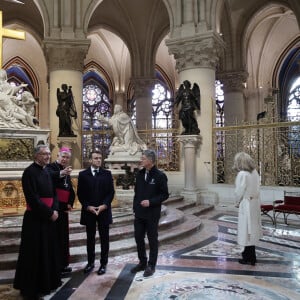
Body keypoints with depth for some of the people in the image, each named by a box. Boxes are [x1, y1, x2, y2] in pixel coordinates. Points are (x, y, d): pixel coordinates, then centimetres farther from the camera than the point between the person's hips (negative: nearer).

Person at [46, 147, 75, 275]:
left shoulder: (66, 172, 15)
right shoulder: (51, 167, -9)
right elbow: (51, 176, -34)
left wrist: (70, 203, 3)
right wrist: (62, 173, -54)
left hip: (63, 208, 8)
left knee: (63, 236, 13)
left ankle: (63, 264, 23)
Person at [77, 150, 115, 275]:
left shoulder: (107, 174, 3)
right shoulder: (83, 174, 2)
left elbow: (111, 192, 0)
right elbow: (80, 193, 0)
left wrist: (104, 205, -13)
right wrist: (88, 206, -11)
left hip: (104, 210, 0)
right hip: (88, 210, 0)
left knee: (104, 238, 5)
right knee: (90, 238, 11)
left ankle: (103, 263, 16)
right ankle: (90, 262, 25)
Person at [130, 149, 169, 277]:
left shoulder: (160, 175, -12)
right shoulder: (139, 174, 6)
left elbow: (165, 194, -10)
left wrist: (150, 202, -20)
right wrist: (135, 207, 9)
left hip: (152, 214, -6)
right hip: (139, 213, 6)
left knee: (152, 240, 7)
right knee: (138, 238, 12)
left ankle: (151, 265, 21)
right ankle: (142, 262, 29)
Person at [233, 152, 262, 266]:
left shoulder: (242, 174, -20)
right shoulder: (254, 172, 3)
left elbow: (239, 192, -16)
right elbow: (256, 188, 6)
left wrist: (237, 203, 2)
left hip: (246, 204, -8)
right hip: (255, 202, 8)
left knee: (247, 229, 3)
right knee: (252, 228, 20)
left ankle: (250, 258, 14)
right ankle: (248, 252, 37)